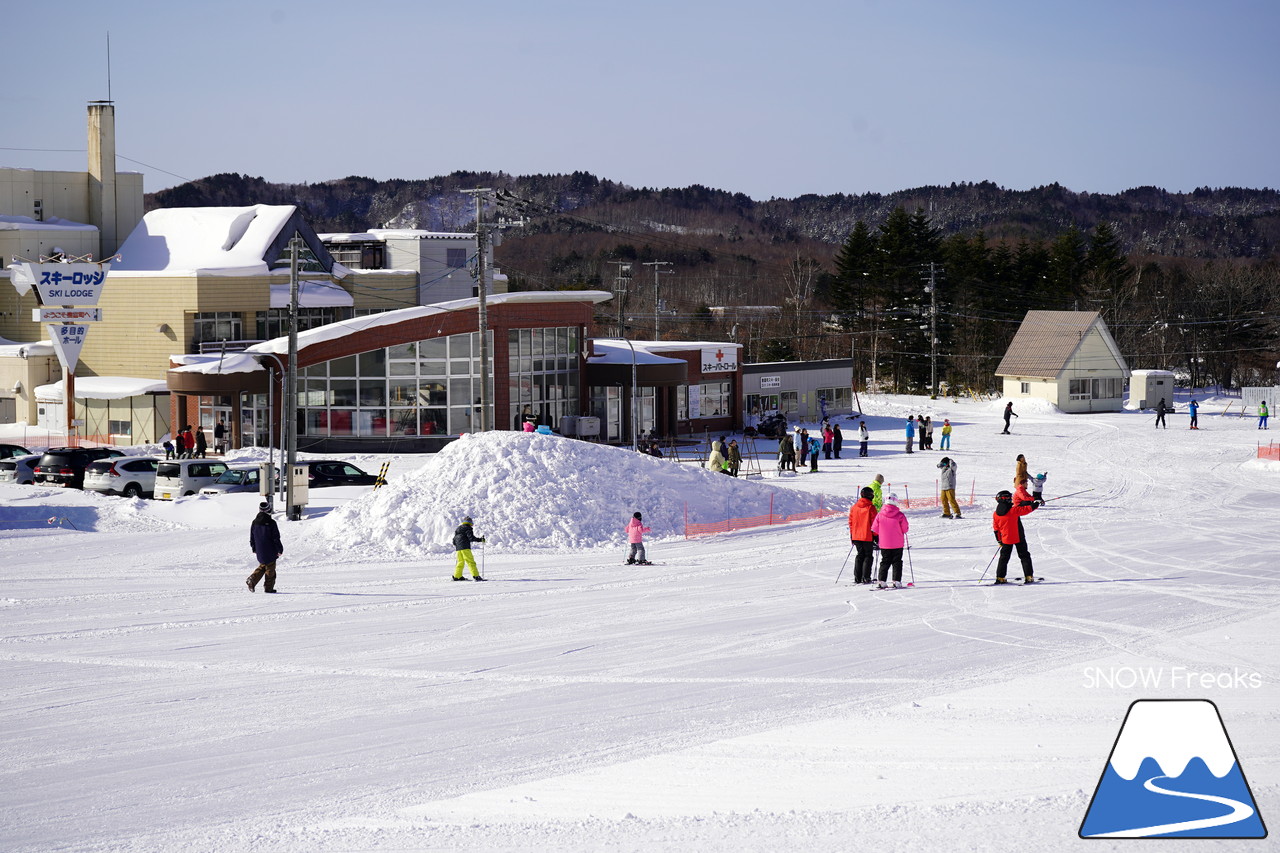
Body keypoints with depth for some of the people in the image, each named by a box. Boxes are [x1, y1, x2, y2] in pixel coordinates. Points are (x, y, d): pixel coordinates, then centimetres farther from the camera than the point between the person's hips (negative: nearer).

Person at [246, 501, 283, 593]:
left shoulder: (254, 523, 1)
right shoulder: (271, 523, -14)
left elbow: (252, 538, 10)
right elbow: (276, 538, -11)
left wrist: (254, 549, 22)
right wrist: (280, 550, -1)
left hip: (260, 552, 5)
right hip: (270, 552, -5)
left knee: (262, 566, 20)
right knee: (270, 569, 6)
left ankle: (252, 580, 1)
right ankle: (268, 587, 10)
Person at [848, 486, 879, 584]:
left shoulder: (854, 507, 5)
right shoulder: (871, 507, -11)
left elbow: (851, 522, 10)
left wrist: (852, 536, 19)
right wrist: (876, 536, -2)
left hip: (856, 536, 5)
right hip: (868, 536, -5)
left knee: (860, 555, 14)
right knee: (868, 556, 4)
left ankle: (857, 578, 9)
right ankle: (866, 578, -3)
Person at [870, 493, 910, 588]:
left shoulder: (880, 515, -7)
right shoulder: (900, 515, -12)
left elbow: (875, 530, 0)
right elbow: (905, 529, -6)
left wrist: (878, 538, 19)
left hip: (884, 545, 2)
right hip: (897, 544, -2)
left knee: (885, 562, 10)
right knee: (897, 562, 7)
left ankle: (882, 581, 3)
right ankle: (896, 581, 2)